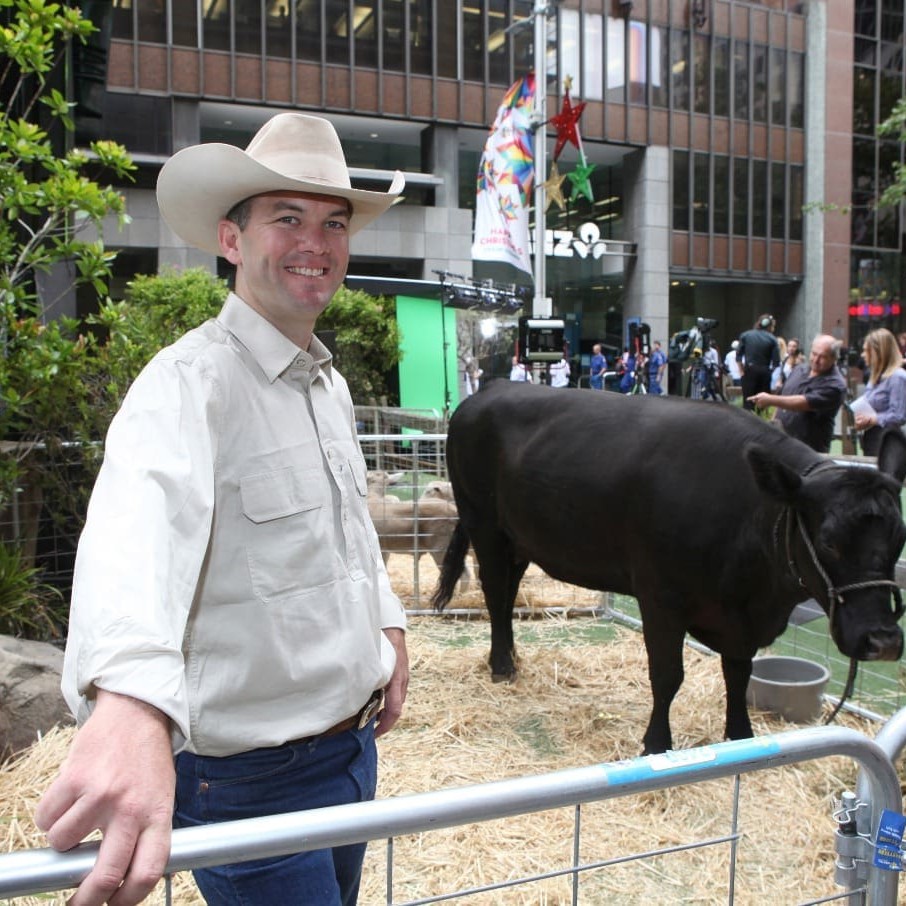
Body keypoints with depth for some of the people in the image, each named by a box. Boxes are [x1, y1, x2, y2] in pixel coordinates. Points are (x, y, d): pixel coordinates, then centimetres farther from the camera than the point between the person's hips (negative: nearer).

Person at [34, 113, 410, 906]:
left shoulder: (331, 385, 8)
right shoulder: (191, 379, -21)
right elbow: (143, 519, -41)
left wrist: (388, 625, 17)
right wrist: (130, 701, -57)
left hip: (355, 746, 8)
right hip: (250, 782, -8)